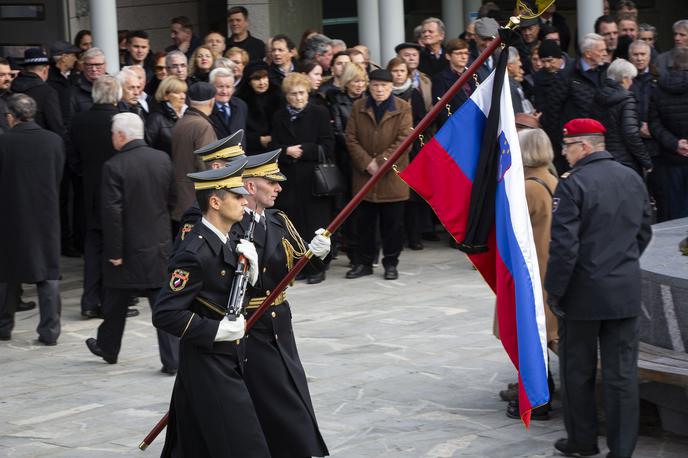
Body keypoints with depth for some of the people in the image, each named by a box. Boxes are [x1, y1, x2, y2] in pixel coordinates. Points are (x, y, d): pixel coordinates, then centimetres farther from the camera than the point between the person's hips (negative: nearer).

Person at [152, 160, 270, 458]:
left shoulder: (226, 242, 7)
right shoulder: (195, 253, -21)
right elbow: (165, 314, -23)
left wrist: (249, 266, -2)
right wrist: (217, 330, -22)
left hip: (227, 362, 9)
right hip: (208, 364, -9)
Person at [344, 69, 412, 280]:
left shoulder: (403, 108, -2)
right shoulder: (358, 107, 6)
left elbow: (405, 140, -10)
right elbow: (351, 138, 2)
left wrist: (381, 162, -16)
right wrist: (367, 163, -11)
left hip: (393, 177, -2)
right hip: (364, 176, 2)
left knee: (392, 223, 4)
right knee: (365, 222, 9)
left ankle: (391, 263, 14)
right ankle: (365, 262, 19)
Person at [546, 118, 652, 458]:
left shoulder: (573, 184, -15)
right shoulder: (633, 179, 5)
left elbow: (563, 246, -18)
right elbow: (643, 234, 14)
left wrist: (554, 291, -9)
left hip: (584, 293, -5)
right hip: (627, 293, 5)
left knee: (578, 370, 11)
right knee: (622, 373, 6)